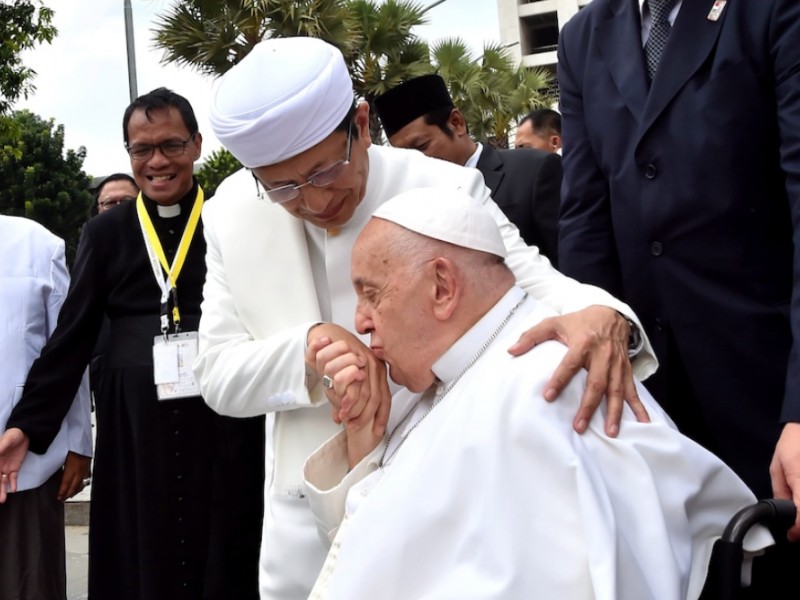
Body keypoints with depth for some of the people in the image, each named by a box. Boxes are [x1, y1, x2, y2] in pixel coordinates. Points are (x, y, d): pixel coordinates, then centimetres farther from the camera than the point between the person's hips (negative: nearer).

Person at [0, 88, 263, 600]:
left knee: (226, 557, 6)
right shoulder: (106, 232, 9)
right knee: (140, 556, 7)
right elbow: (73, 336, 7)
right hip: (134, 423, 2)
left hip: (224, 418, -1)